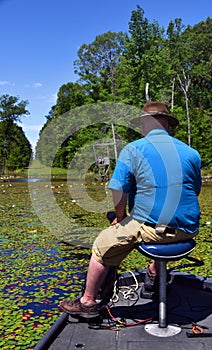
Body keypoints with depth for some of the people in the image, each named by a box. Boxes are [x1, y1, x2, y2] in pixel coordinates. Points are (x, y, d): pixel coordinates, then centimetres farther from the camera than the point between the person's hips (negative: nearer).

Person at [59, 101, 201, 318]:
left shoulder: (132, 150, -6)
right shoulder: (191, 153, 7)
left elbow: (118, 192, -13)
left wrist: (121, 218, 4)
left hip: (149, 228, -4)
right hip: (187, 230, 5)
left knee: (102, 246, 16)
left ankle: (88, 301, 27)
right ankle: (154, 274, 52)